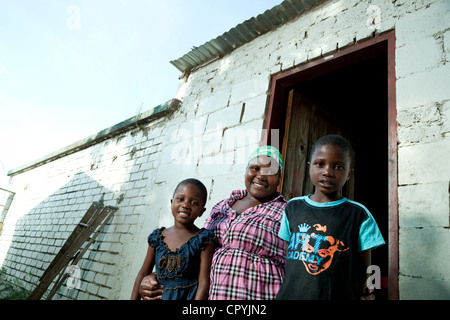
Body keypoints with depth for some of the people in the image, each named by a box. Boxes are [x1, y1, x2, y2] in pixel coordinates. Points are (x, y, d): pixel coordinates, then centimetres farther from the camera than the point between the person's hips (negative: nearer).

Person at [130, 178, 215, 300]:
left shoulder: (204, 239, -11)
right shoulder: (157, 237, 2)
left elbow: (204, 282, -14)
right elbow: (143, 274, 9)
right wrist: (134, 298, 5)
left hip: (190, 296, -2)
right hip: (161, 296, 2)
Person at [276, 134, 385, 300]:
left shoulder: (359, 215, -5)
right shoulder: (293, 207, 2)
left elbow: (364, 269, 0)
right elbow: (286, 257, 7)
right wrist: (285, 292, 1)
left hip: (339, 294, -1)